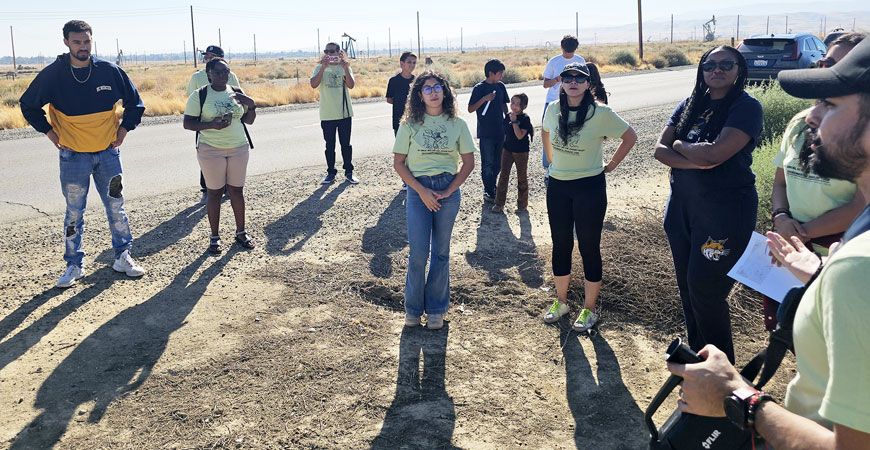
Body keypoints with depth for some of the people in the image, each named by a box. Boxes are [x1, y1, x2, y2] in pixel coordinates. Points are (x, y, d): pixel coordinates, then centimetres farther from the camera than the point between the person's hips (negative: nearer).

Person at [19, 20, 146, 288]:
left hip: (108, 153, 1)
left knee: (116, 208, 6)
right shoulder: (53, 74, -4)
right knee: (74, 214, 6)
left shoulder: (109, 71, -2)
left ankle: (123, 257, 18)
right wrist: (49, 132, 1)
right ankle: (74, 265, 17)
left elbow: (135, 103, 10)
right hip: (73, 157, -1)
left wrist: (123, 130, 3)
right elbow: (28, 105, 9)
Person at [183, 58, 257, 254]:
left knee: (237, 190, 8)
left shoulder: (237, 94, 8)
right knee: (215, 192, 2)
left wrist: (251, 104, -7)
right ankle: (215, 236, 12)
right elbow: (187, 123, -6)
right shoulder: (199, 96, -4)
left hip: (238, 148, 3)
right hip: (211, 150, -3)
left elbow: (249, 120, 13)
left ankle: (241, 232, 21)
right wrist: (211, 125, -21)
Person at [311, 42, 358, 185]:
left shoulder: (345, 67, 4)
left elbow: (351, 85, -12)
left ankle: (349, 172, 16)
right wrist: (323, 67, -22)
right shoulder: (320, 68, 2)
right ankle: (331, 173, 17)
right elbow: (314, 84, -15)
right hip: (327, 115, 0)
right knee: (330, 145, 8)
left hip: (344, 113, 0)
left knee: (346, 144, 6)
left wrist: (346, 69, -24)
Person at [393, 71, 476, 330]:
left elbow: (469, 162, 5)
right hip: (418, 190, -1)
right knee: (418, 253, -2)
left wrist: (448, 191, -5)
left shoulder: (457, 124, 3)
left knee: (441, 252, 8)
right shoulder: (410, 125, 0)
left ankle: (436, 309, 21)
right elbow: (398, 163, 0)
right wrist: (422, 191, -10)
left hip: (448, 190, 1)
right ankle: (413, 308, 18)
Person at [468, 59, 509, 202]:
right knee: (488, 163, -2)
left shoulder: (500, 86, 8)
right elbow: (470, 109, -10)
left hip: (500, 131, 6)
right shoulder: (479, 88, -8)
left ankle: (493, 187, 24)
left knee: (497, 163, 11)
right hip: (485, 133, -6)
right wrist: (485, 99, -21)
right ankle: (488, 191, 8)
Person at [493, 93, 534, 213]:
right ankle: (499, 203, 11)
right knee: (503, 176, 5)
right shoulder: (508, 116, 3)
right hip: (507, 150, 5)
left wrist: (514, 121, -28)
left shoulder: (525, 118, -14)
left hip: (521, 152, -5)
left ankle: (522, 204, 20)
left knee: (522, 178, 8)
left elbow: (520, 136, -24)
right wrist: (504, 146, 15)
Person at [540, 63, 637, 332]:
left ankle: (589, 310, 17)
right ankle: (560, 302, 30)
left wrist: (610, 166, -3)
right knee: (560, 246, 14)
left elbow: (630, 137, -3)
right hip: (557, 186, 5)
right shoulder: (554, 110, -1)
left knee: (589, 248, 4)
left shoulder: (601, 113, -14)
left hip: (590, 188, -4)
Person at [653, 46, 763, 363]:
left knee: (705, 292, -4)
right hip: (682, 205, 7)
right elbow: (660, 150, 0)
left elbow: (716, 152, -25)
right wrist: (695, 161, -18)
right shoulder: (691, 105, 8)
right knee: (687, 288, 15)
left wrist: (679, 144, -7)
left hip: (726, 209, -7)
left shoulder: (746, 107, -11)